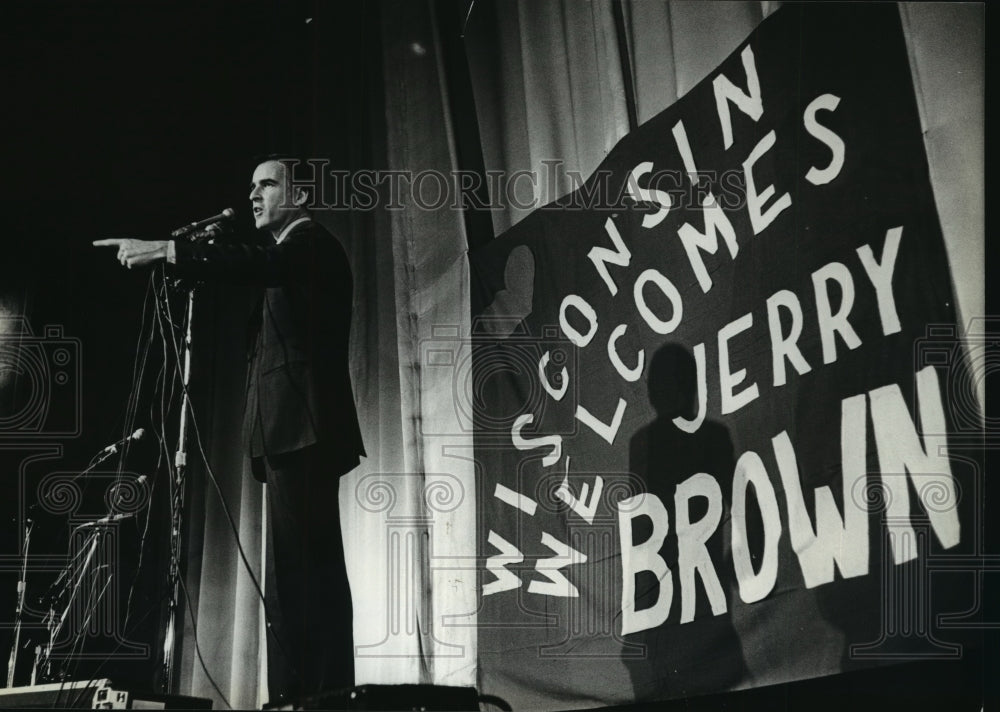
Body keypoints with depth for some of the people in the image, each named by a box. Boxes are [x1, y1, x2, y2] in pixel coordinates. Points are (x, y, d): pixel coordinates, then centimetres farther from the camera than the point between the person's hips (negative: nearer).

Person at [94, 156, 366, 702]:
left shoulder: (311, 243, -2)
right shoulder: (292, 254, 27)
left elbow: (264, 262, -24)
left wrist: (166, 251, -29)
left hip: (299, 426, -11)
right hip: (300, 430, 11)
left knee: (293, 573, -17)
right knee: (314, 569, 8)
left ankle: (297, 693, -22)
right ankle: (328, 689, 11)